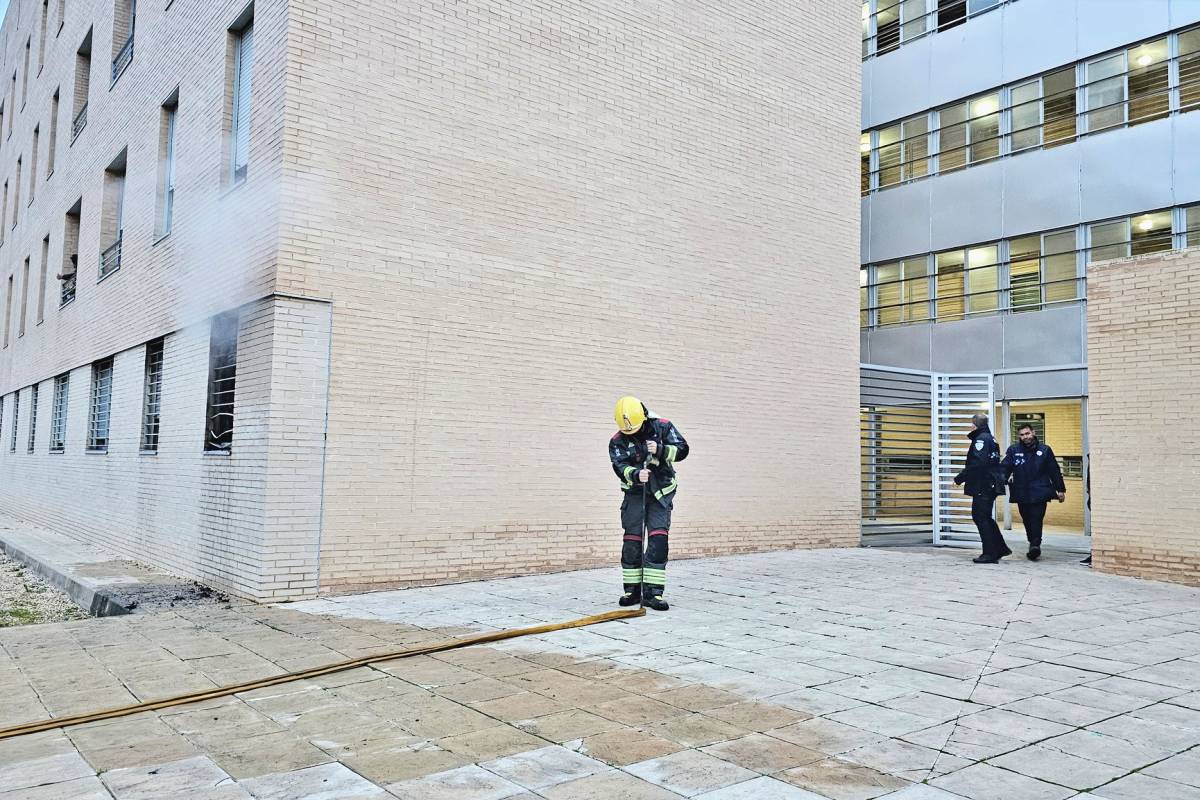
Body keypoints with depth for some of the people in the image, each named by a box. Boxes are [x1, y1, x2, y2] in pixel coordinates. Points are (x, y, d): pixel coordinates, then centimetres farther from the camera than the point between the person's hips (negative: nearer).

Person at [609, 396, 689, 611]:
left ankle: (652, 592, -7)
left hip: (661, 492, -1)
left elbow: (682, 449, -10)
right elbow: (620, 467, -20)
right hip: (635, 493, 1)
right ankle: (632, 590, 11)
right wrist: (636, 475, -41)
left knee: (658, 540, -10)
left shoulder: (662, 427, -8)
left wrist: (660, 450, -27)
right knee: (632, 540, -2)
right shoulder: (617, 441, -8)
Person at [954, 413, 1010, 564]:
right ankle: (1001, 549, 23)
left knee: (981, 518, -4)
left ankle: (990, 554, -2)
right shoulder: (989, 438, 19)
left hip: (983, 487, -10)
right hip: (991, 485, 10)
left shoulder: (981, 439, -13)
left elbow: (977, 463, -23)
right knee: (985, 517, 18)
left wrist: (959, 478, -18)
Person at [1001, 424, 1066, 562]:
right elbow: (1004, 469, -2)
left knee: (1036, 519, -12)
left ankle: (1035, 545, -15)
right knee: (1027, 521, 9)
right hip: (1021, 494, 2)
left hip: (1039, 493, -2)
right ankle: (1034, 545, 22)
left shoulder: (1044, 450, 5)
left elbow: (1055, 471, 9)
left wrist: (1061, 489, 9)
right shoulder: (1013, 451, 6)